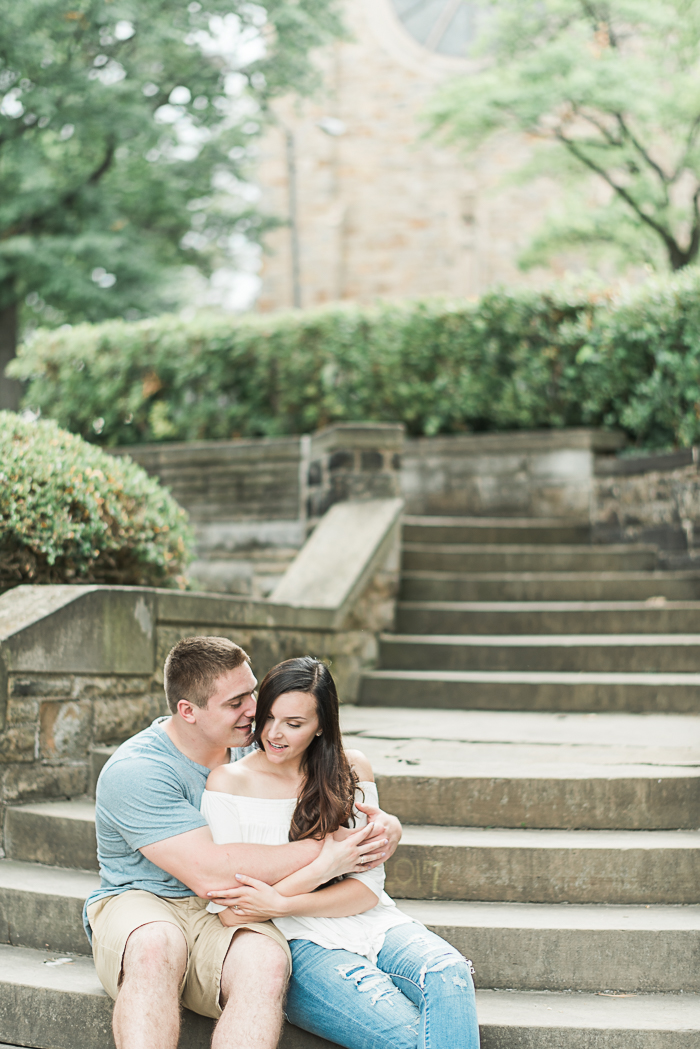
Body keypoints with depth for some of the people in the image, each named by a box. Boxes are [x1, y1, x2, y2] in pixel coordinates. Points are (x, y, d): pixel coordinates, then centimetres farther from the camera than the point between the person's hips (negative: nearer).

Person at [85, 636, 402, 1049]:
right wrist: (322, 855, -19)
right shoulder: (134, 771, -14)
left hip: (229, 919, 4)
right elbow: (209, 873, -23)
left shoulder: (254, 751, 7)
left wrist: (384, 823, -6)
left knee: (267, 961, -32)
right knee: (155, 946, -40)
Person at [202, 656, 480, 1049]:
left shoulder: (351, 770, 8)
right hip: (298, 944, -4)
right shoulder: (228, 784, -1)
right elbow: (231, 913, -6)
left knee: (449, 975, -31)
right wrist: (330, 857, -13)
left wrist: (280, 903, -15)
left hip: (371, 925, 4)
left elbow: (368, 889, 2)